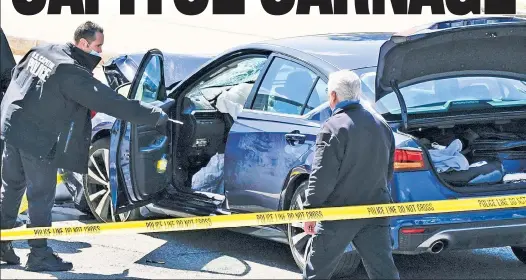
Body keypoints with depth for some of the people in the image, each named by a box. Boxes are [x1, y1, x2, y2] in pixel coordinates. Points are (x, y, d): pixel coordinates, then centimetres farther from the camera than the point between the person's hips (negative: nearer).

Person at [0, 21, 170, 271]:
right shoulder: (74, 74, -19)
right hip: (37, 139, -8)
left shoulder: (41, 51, 5)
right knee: (41, 196, 1)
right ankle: (39, 255, 6)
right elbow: (113, 103, -22)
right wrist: (157, 117, -21)